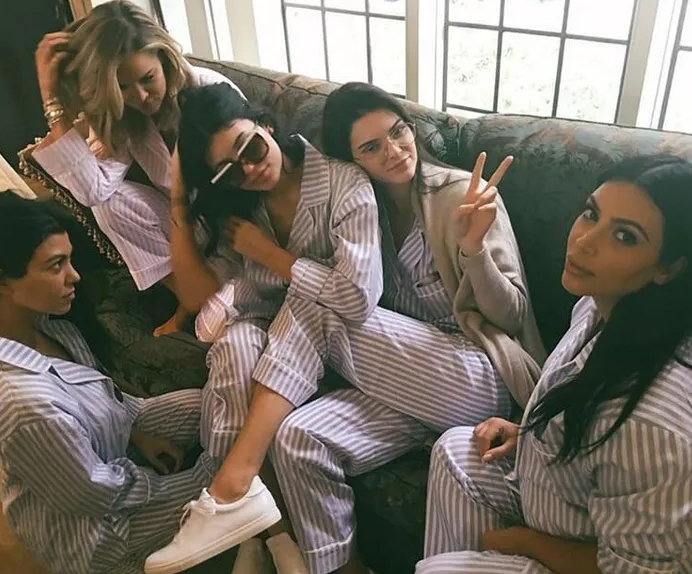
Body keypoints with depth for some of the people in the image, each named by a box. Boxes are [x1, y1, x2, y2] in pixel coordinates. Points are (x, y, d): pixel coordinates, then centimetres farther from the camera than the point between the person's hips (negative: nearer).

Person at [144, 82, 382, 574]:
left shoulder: (344, 184, -21)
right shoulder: (231, 203, -5)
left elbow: (359, 298, -29)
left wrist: (268, 253, -21)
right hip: (267, 330, 3)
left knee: (308, 305, -35)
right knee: (236, 346, -31)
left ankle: (232, 485, -36)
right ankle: (265, 519, -32)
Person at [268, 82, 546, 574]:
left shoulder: (464, 193, -3)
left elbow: (512, 316, -5)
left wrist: (473, 247, -23)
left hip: (478, 380, -4)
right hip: (405, 384, 4)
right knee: (297, 438, -22)